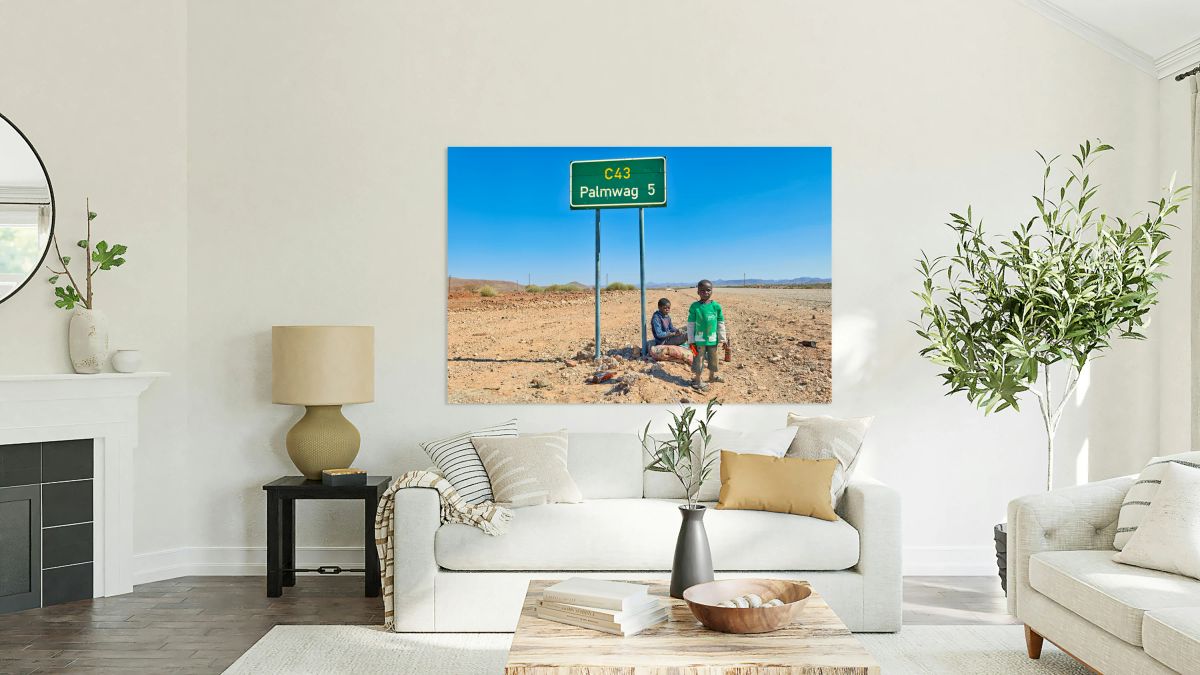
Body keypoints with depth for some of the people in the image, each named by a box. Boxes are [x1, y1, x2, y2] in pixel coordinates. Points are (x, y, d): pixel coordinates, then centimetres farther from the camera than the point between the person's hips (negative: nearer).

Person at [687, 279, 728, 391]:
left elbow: (721, 323, 5)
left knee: (713, 358, 19)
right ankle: (697, 380, 15)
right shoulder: (694, 306, -8)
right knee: (699, 359, 3)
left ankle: (712, 376, 39)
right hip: (699, 339, -3)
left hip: (713, 339, 3)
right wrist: (691, 341, -5)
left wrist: (723, 338, 6)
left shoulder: (716, 306, -2)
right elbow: (690, 324, -4)